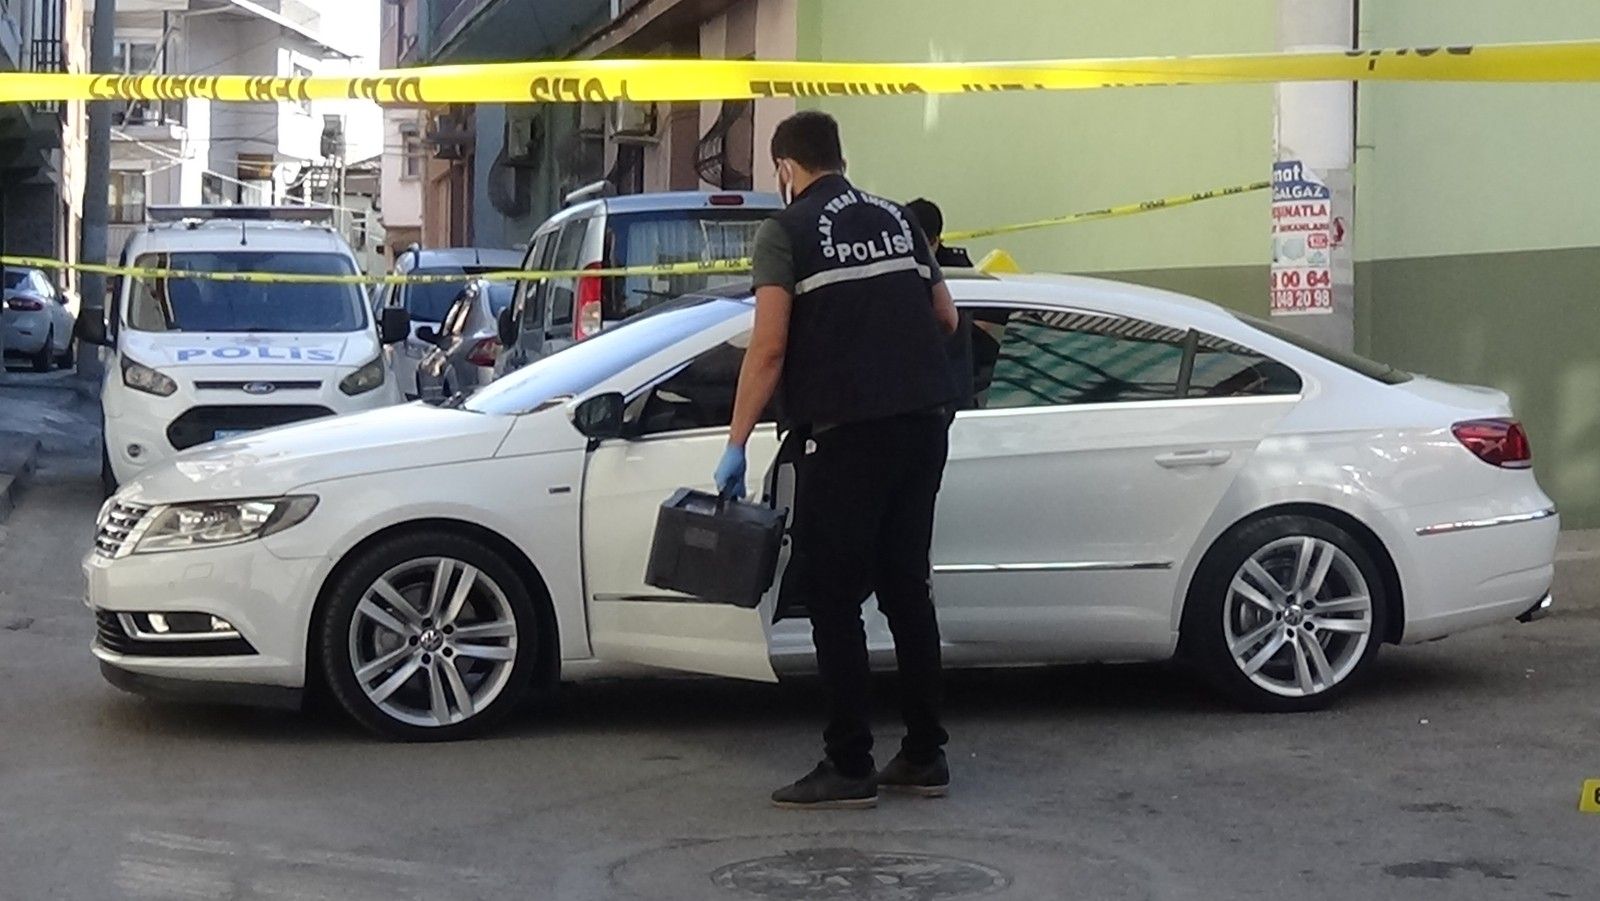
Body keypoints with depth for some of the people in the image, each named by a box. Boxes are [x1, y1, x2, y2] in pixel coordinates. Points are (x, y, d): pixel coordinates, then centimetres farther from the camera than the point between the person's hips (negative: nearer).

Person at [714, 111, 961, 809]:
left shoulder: (787, 231, -2)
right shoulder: (895, 219, 16)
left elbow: (768, 349, -10)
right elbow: (946, 319, 22)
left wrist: (735, 446, -6)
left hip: (844, 433, -6)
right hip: (923, 423, 6)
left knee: (834, 600, 1)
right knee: (907, 590, 14)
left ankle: (849, 768, 1)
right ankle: (924, 756, 18)